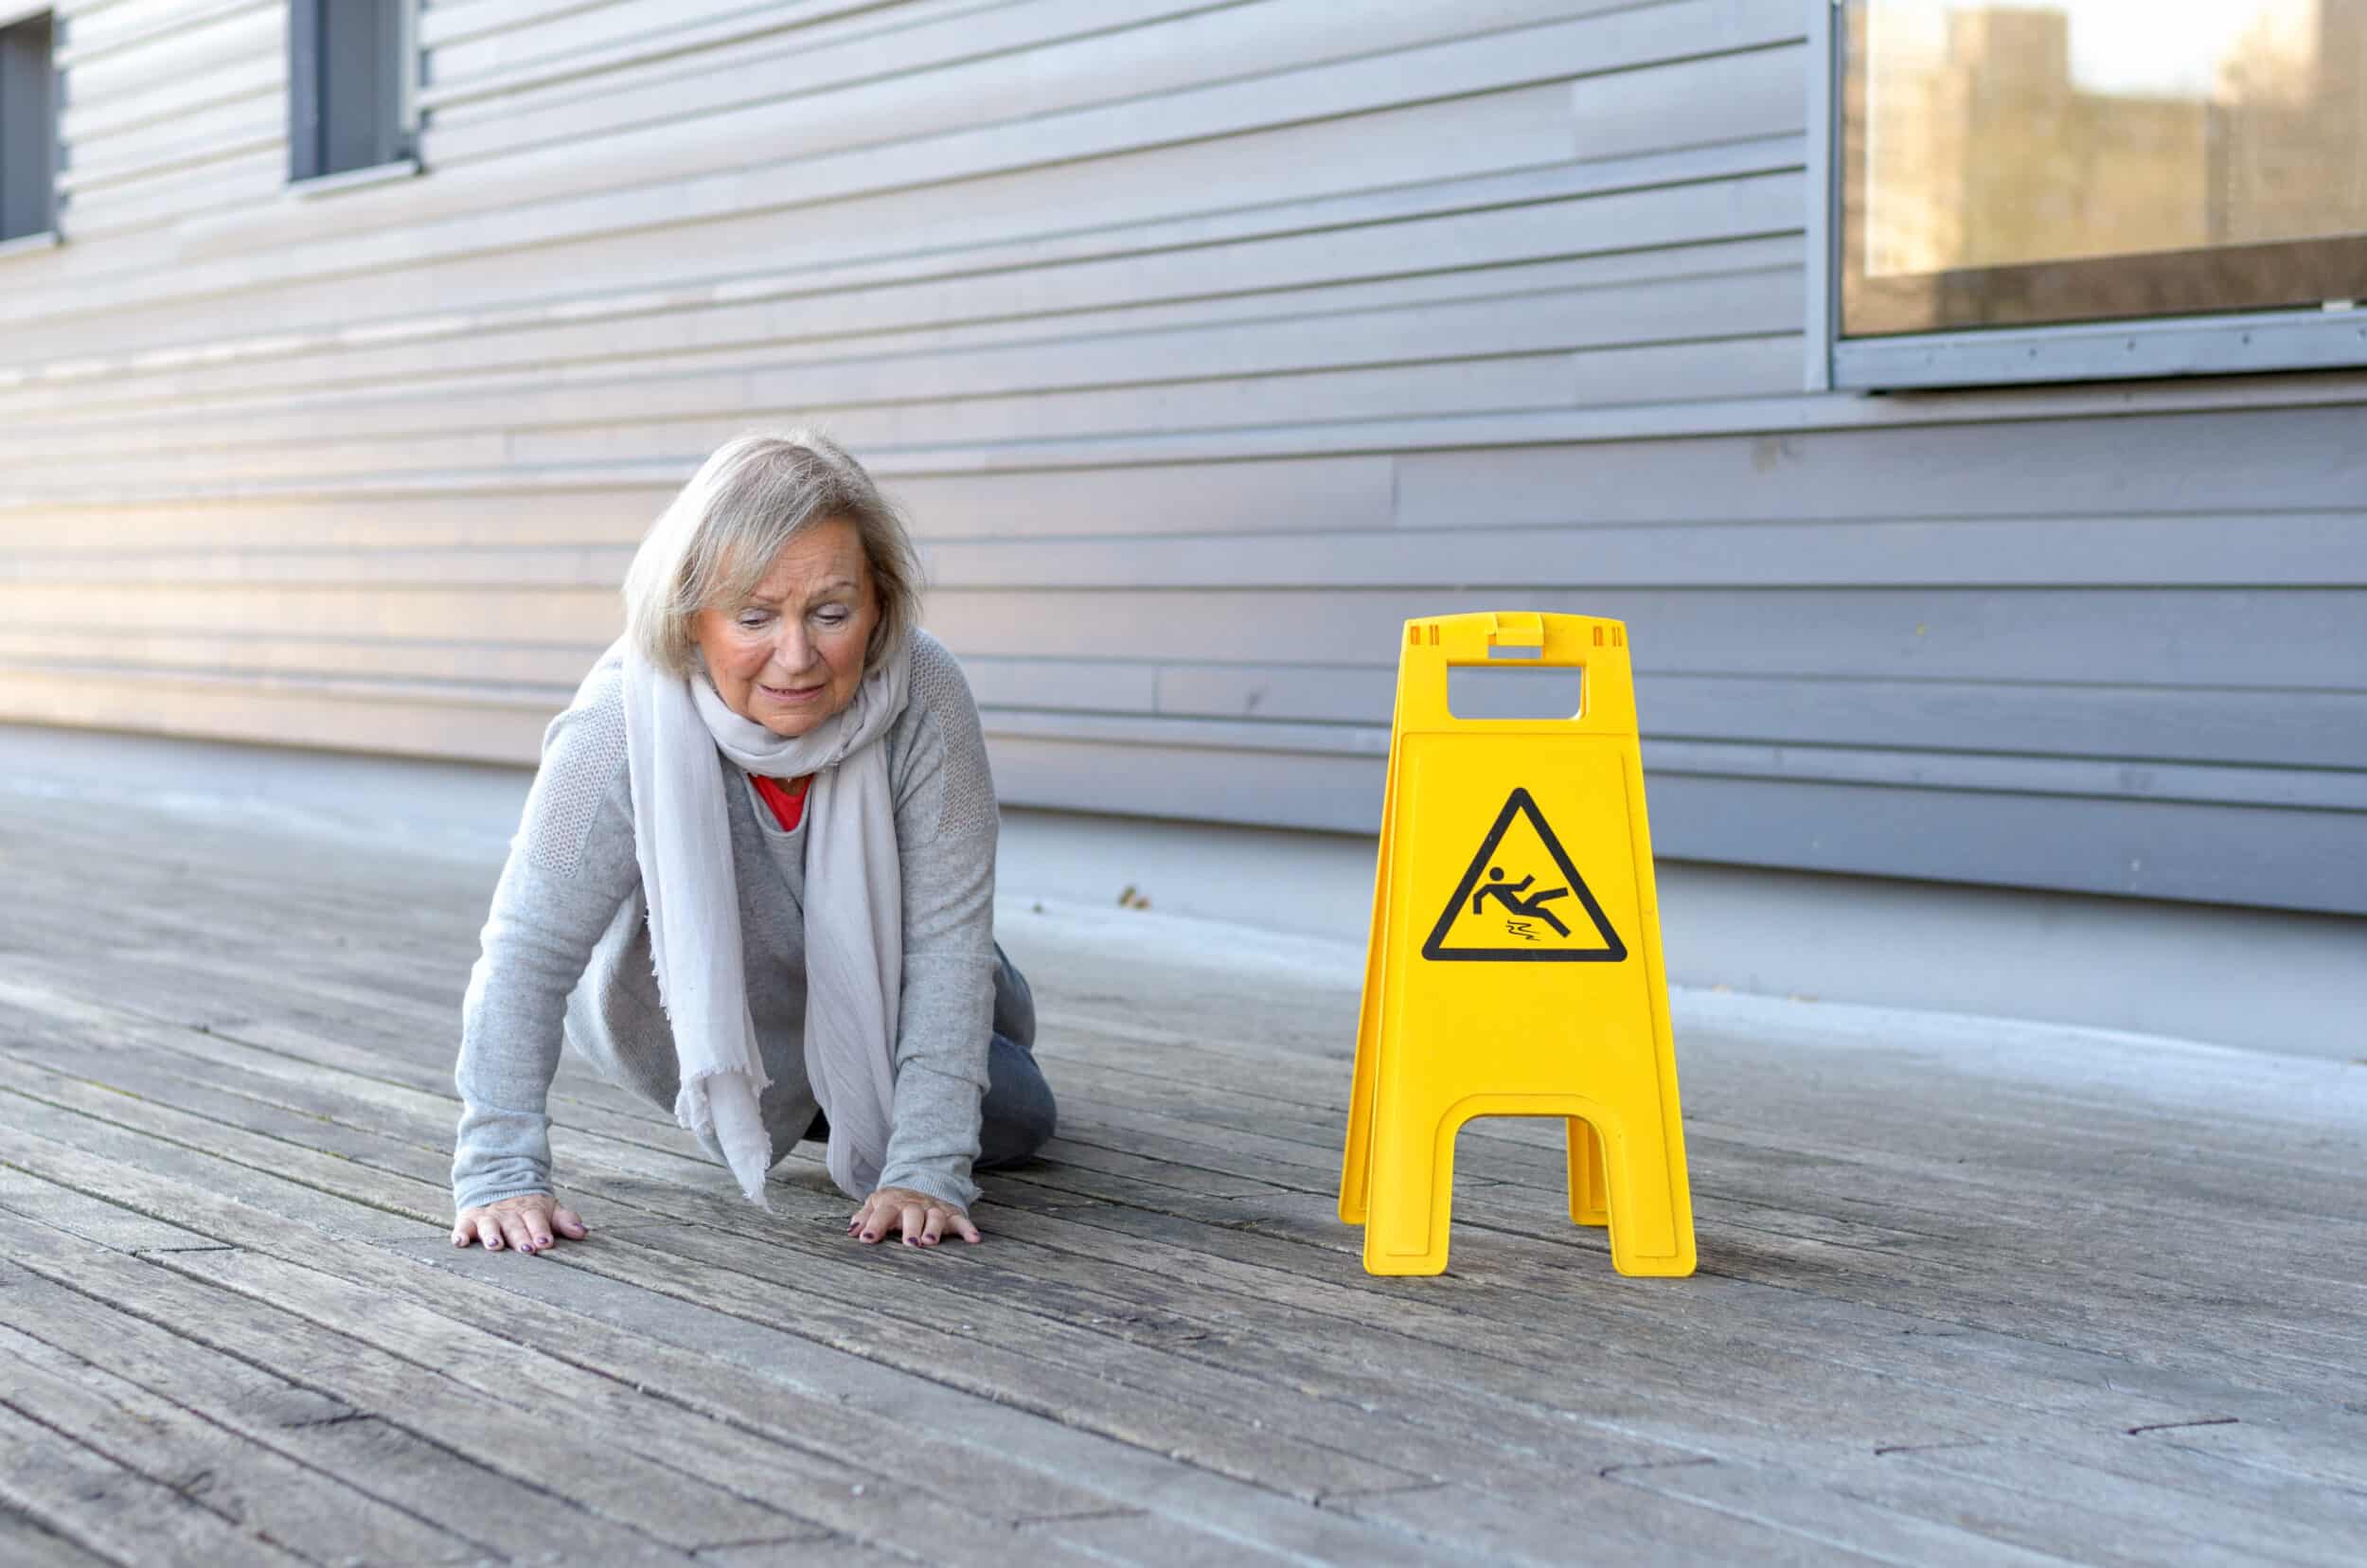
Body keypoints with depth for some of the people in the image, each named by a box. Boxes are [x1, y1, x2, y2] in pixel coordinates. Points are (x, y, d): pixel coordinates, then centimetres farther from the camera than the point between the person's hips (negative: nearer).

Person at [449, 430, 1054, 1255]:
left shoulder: (925, 698, -35)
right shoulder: (619, 734, -41)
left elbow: (948, 937, -29)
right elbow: (530, 954, -34)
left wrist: (926, 1167, -32)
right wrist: (500, 1174, -35)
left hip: (868, 989, 2)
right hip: (688, 1023, -2)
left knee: (1015, 1119, 18)